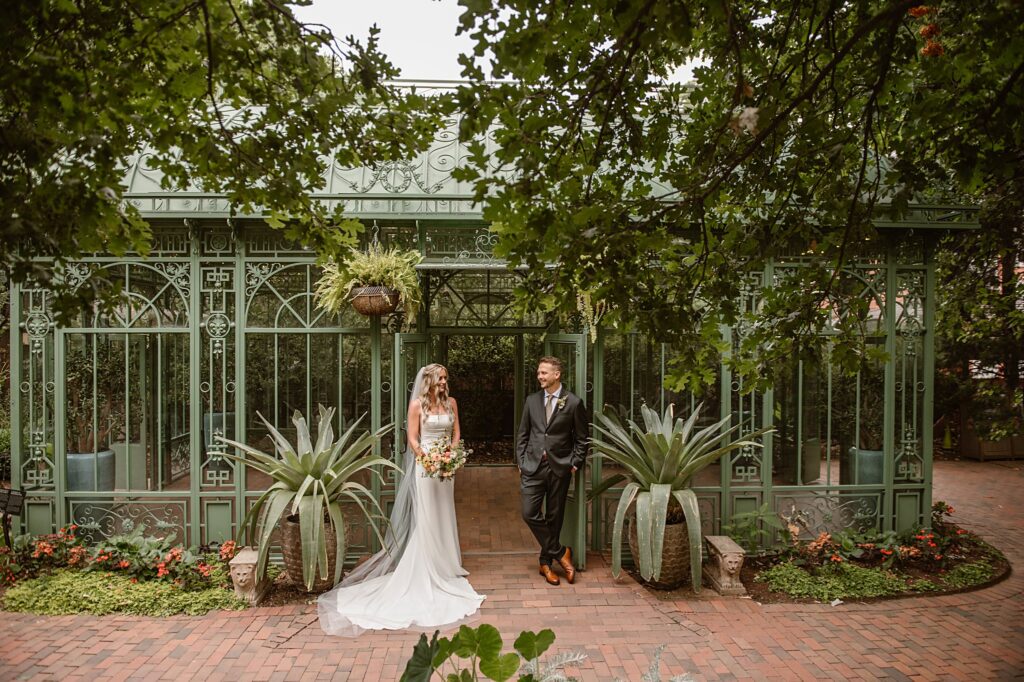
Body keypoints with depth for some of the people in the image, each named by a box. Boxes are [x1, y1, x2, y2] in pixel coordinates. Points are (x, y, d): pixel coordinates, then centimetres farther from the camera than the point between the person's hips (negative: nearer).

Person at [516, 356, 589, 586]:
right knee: (530, 513, -7)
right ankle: (560, 552, 10)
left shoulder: (574, 403, -4)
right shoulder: (532, 400, 5)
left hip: (560, 467, -2)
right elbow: (522, 434, 10)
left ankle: (546, 562, 24)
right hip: (533, 466, 2)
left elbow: (582, 438, 2)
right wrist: (520, 462, 4)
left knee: (554, 516, 7)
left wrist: (575, 464, -4)